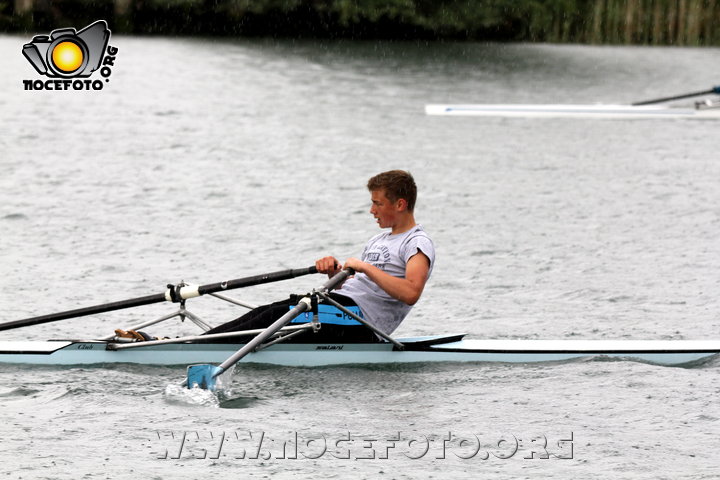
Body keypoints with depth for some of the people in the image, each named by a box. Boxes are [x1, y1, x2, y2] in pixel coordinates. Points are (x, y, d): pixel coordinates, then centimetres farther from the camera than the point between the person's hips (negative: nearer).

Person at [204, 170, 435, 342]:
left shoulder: (418, 244, -4)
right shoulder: (377, 241, 25)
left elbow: (411, 293, -23)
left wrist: (364, 267, -21)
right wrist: (334, 271, -1)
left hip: (359, 322, -9)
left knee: (276, 316, -20)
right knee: (266, 312, -8)